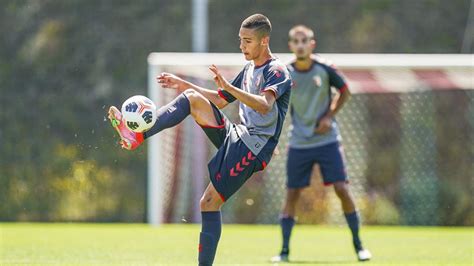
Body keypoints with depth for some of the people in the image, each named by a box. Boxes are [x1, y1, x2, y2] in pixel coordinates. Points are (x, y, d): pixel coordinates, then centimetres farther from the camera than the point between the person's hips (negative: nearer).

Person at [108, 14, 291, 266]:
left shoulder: (277, 72, -10)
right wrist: (183, 84, 22)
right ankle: (137, 135, -22)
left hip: (253, 148, -8)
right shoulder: (249, 69, 18)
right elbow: (220, 101, 30)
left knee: (209, 202, -15)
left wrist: (228, 86, -40)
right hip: (234, 136, 8)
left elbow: (265, 105, -30)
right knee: (193, 98, -10)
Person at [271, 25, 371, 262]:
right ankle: (285, 250, 10)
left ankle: (358, 245, 5)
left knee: (342, 189, -8)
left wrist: (330, 116, -6)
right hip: (299, 143, 1)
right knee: (292, 194, 2)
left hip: (327, 140, -1)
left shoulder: (324, 69, -9)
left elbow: (344, 91, 6)